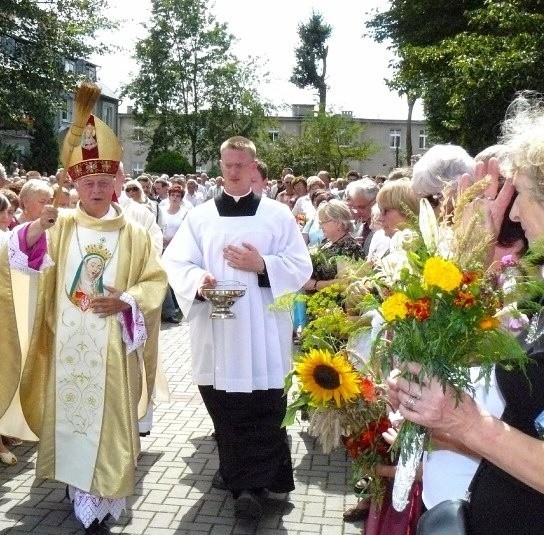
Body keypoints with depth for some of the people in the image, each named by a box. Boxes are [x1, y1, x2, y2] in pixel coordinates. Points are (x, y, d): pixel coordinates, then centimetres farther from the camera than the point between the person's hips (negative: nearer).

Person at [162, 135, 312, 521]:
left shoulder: (278, 215, 5)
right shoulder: (200, 216, 9)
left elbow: (301, 267, 2)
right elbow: (176, 262, 2)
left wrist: (262, 265, -13)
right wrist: (198, 281, -18)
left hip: (263, 334, -2)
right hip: (215, 332, 2)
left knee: (262, 411, -4)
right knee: (224, 409, 10)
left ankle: (251, 483, 8)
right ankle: (239, 475, 29)